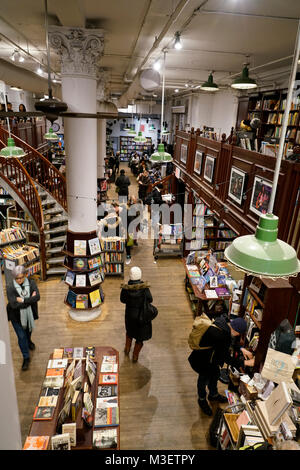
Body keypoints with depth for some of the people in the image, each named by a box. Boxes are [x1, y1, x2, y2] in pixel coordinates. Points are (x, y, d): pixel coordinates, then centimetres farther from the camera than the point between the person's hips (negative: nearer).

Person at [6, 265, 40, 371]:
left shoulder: (31, 283, -14)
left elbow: (37, 297, -24)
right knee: (21, 336, 3)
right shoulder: (10, 287, -21)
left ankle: (29, 342, 60)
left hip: (29, 314, 3)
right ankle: (26, 358, 22)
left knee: (28, 330, 27)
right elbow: (14, 304, -28)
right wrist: (30, 299, -26)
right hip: (17, 316, -2)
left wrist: (23, 300, -31)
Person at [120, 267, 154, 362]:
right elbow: (150, 300, -12)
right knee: (140, 336, 20)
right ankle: (135, 356, 32)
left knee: (130, 330, 33)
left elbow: (122, 300, -5)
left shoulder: (125, 288, -21)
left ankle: (127, 349, 48)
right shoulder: (144, 287, -26)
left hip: (130, 314, 2)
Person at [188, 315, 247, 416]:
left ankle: (213, 394, 56)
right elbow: (227, 358, -28)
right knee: (204, 379, 17)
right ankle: (202, 400, 47)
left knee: (215, 374, 28)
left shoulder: (223, 321, -15)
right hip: (202, 360, -9)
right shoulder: (220, 335, -41)